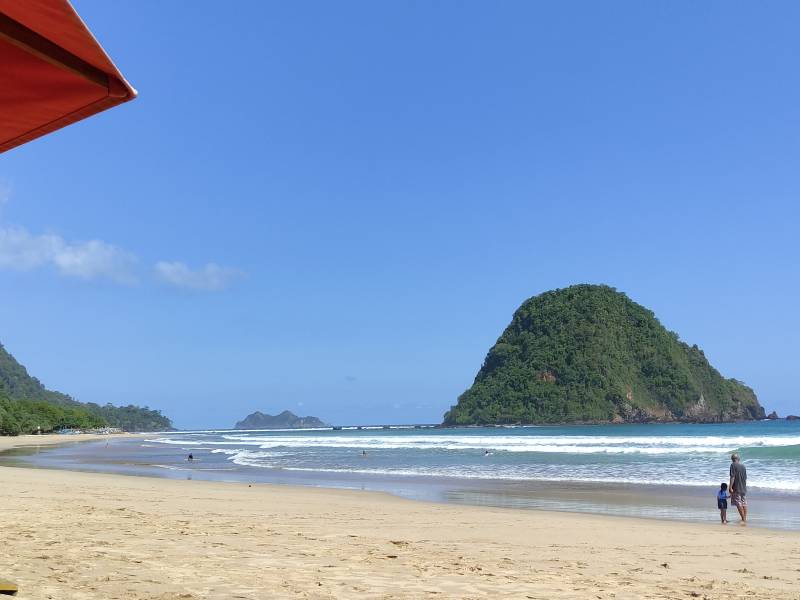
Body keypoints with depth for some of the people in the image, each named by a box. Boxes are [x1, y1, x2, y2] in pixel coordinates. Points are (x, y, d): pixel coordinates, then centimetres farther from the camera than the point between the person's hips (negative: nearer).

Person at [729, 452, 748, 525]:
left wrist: (730, 487, -16)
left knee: (739, 504, -5)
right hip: (744, 488, 7)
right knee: (744, 503, 10)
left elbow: (732, 477, -16)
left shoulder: (733, 465, -9)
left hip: (736, 488, -7)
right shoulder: (743, 466, 9)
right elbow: (745, 478, 16)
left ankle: (743, 519, -10)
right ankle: (745, 519, 13)